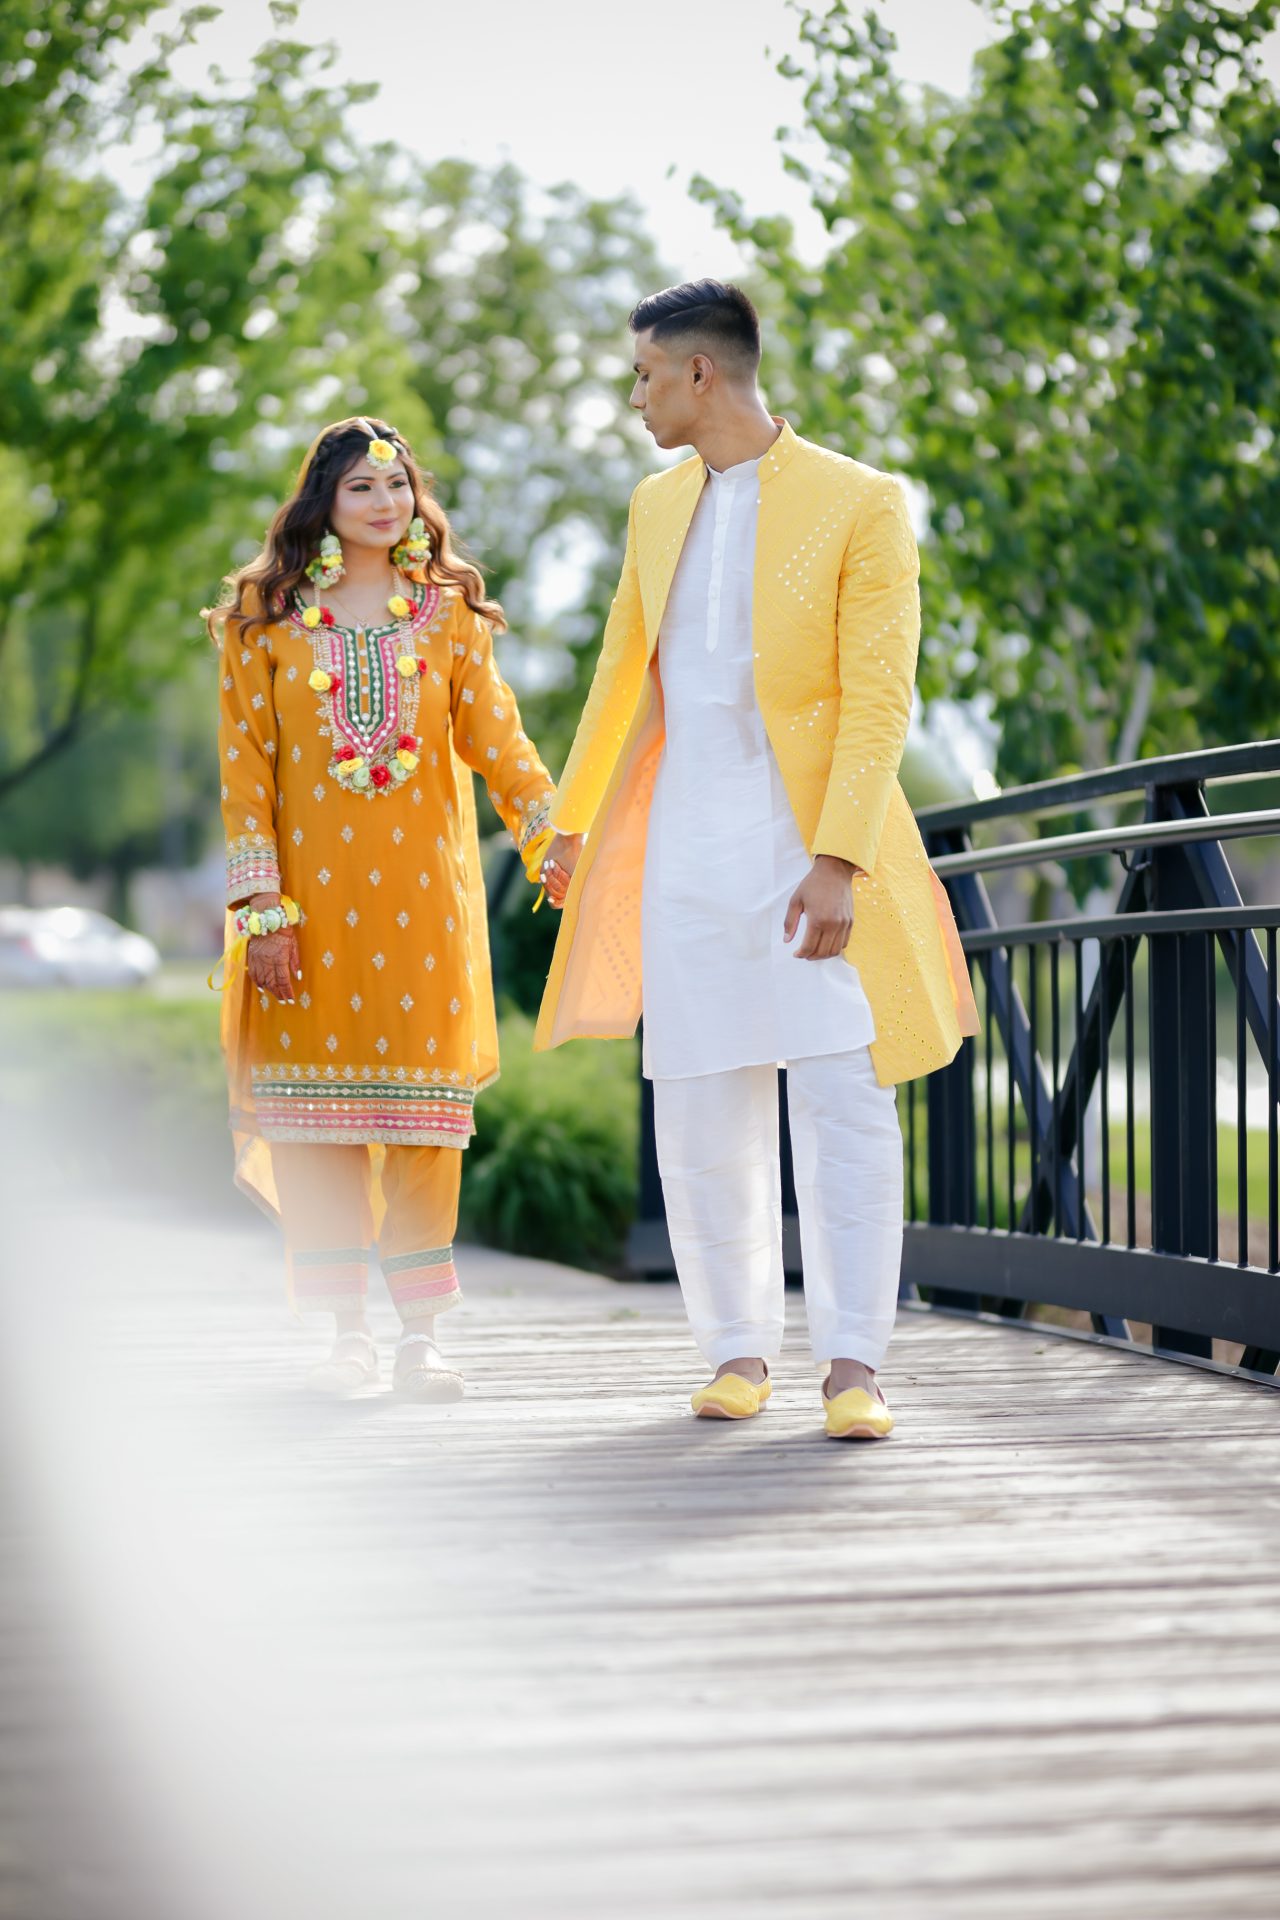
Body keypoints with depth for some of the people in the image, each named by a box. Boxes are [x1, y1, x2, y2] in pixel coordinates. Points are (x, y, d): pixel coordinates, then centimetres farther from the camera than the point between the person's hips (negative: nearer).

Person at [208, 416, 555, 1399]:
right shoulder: (268, 617, 5)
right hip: (313, 888, -1)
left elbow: (492, 729, 0)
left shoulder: (448, 610, 10)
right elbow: (245, 762, 1)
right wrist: (262, 903, -8)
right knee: (319, 1099, -2)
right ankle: (348, 1330, 6)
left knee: (423, 1103, -2)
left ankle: (421, 1333, 5)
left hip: (422, 889, 1)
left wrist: (553, 830, -17)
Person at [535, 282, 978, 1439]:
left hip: (809, 842, -5)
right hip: (684, 845, 5)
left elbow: (879, 698, -11)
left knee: (844, 1101, -10)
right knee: (700, 1115, 4)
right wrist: (571, 823, 26)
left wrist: (839, 862, -20)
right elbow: (623, 670, 24)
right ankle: (739, 1353, 14)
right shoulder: (658, 505, 14)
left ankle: (852, 1365, -5)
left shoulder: (860, 504, -5)